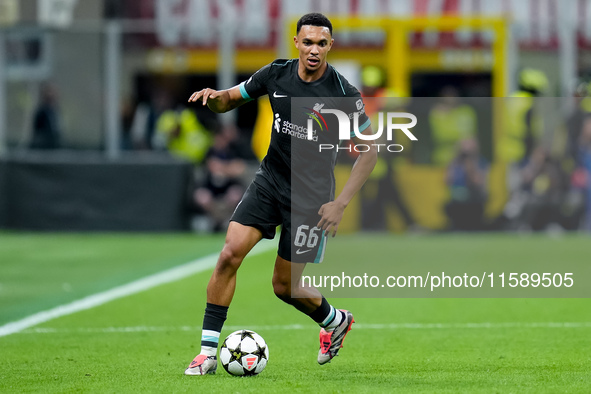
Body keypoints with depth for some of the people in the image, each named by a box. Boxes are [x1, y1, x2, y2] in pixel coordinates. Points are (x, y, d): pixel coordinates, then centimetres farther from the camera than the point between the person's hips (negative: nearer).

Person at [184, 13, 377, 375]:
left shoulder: (343, 93, -15)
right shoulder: (277, 75, -4)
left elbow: (370, 150, -9)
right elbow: (229, 102, 9)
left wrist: (341, 203, -14)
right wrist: (214, 96, -17)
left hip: (310, 196, -3)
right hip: (270, 180, 4)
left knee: (285, 286, 3)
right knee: (230, 254, -15)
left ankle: (335, 321, 35)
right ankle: (208, 352, -9)